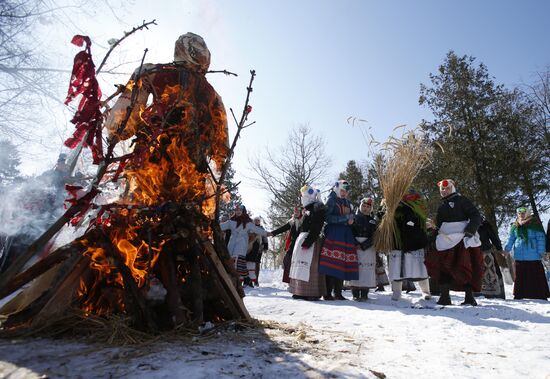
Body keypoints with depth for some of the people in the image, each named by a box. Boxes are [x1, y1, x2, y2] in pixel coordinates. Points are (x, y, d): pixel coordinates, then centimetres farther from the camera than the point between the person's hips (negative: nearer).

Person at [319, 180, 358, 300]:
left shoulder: (347, 203, 22)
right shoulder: (331, 200, 3)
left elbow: (351, 217, 26)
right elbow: (328, 218, -8)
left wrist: (351, 219, 3)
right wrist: (344, 218, -11)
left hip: (346, 236, 6)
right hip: (333, 234, -6)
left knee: (343, 264, 2)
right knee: (331, 263, -13)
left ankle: (338, 292, 10)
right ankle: (328, 293, -8)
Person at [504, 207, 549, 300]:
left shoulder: (535, 224, -1)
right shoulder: (515, 226, 10)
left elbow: (541, 238, -4)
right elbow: (510, 239, 15)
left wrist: (541, 251, -9)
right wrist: (506, 250, 6)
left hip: (533, 256, -4)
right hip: (519, 256, 4)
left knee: (537, 275, 1)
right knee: (519, 276, 8)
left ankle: (542, 295, 9)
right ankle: (519, 294, 16)